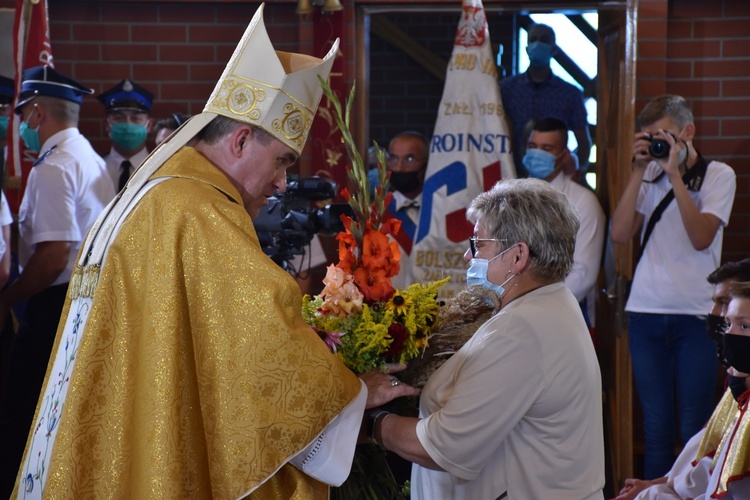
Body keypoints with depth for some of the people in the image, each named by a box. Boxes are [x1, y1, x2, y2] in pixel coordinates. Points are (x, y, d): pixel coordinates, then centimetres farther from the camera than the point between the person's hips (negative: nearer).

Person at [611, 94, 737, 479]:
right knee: (656, 426, 8)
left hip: (695, 316, -3)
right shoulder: (649, 174, 9)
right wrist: (639, 171, -5)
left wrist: (675, 176, -15)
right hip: (646, 313, 3)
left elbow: (701, 237, -13)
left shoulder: (718, 175, 1)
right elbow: (620, 233, -3)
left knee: (695, 429, 0)